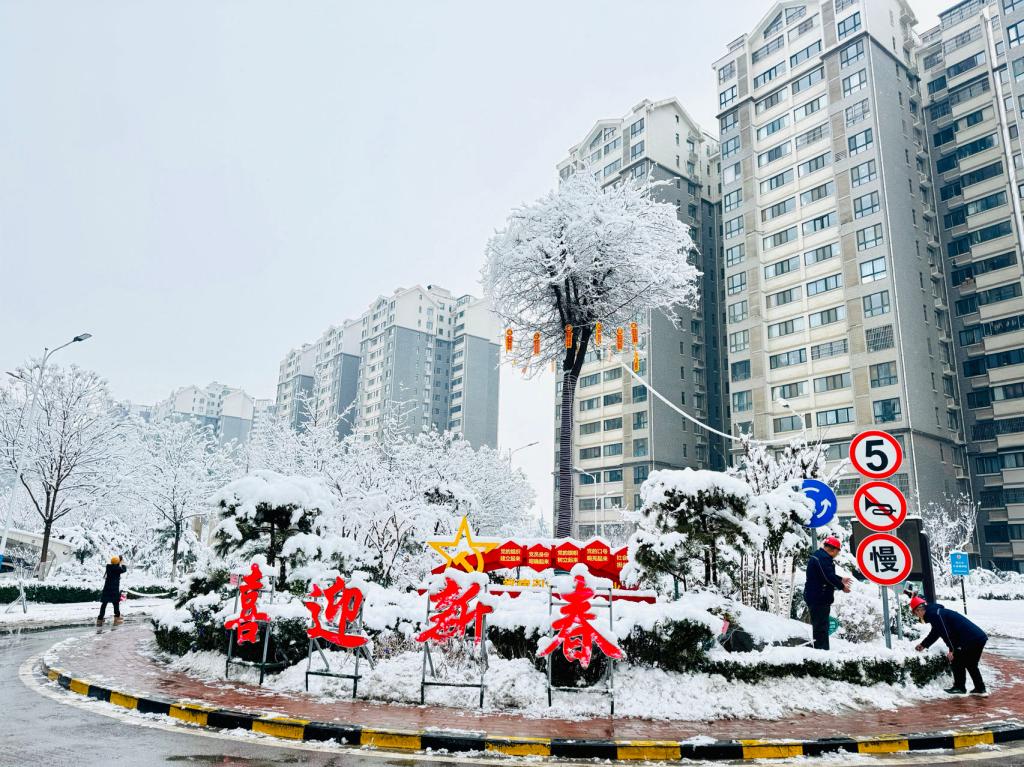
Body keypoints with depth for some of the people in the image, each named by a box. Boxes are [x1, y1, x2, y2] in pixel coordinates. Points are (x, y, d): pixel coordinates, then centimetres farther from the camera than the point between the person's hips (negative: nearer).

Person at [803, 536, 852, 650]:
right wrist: (842, 586, -9)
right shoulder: (824, 558, -19)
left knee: (818, 624, 16)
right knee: (821, 625, -8)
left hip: (813, 597, 11)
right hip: (819, 598, -11)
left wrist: (841, 580, 27)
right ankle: (822, 649, -6)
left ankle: (819, 649, 22)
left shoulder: (818, 555, 17)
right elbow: (829, 577, -22)